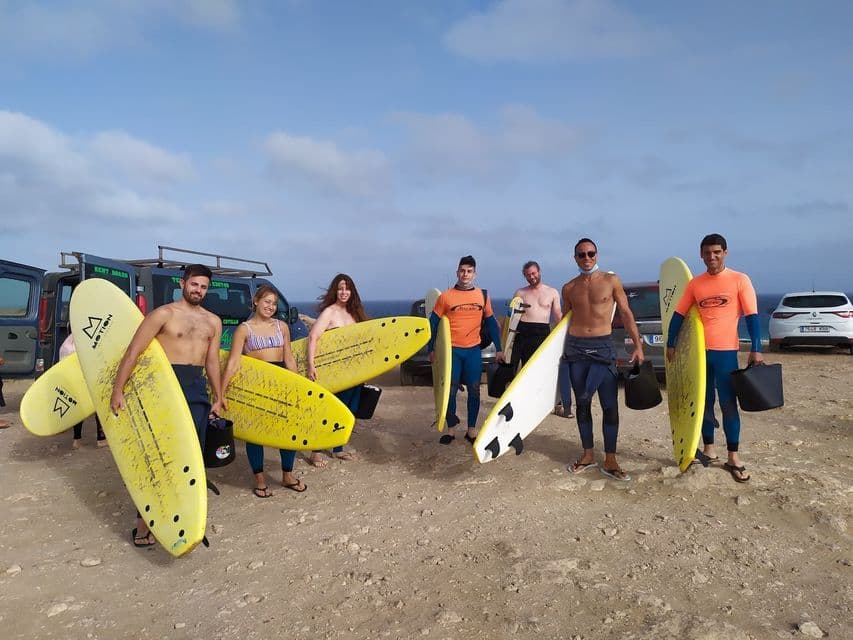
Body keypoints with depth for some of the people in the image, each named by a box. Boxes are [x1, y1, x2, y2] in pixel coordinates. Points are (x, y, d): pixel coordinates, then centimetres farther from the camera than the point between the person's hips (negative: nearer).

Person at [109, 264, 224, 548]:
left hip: (197, 389, 5)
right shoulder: (164, 314, -4)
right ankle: (144, 521, 8)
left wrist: (217, 398, 17)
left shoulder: (213, 321, 12)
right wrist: (117, 390, -13)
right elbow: (133, 352, -8)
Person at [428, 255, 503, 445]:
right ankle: (451, 429, 15)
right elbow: (433, 324, 1)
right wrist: (431, 349, -1)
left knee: (474, 391, 6)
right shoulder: (445, 296, -3)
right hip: (451, 350, -2)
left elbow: (491, 323, 11)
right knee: (450, 390, 2)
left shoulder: (482, 296, 4)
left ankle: (472, 430, 17)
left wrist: (499, 349, 9)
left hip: (473, 350, 2)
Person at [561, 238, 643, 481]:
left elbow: (626, 313, 2)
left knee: (610, 405, -3)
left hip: (603, 346, -2)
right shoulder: (569, 288, 8)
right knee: (582, 403, 8)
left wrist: (638, 345, -4)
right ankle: (588, 455, 20)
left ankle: (610, 461, 7)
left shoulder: (611, 280, 1)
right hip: (575, 347, 2)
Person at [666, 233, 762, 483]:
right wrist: (671, 344, 7)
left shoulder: (739, 280, -2)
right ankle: (708, 449, 23)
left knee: (728, 404, 0)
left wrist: (756, 349, -11)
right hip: (698, 350, 3)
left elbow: (752, 316, -4)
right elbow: (679, 315, 10)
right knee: (704, 403, 11)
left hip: (726, 351, -3)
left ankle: (733, 457, 9)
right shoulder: (694, 284, 6)